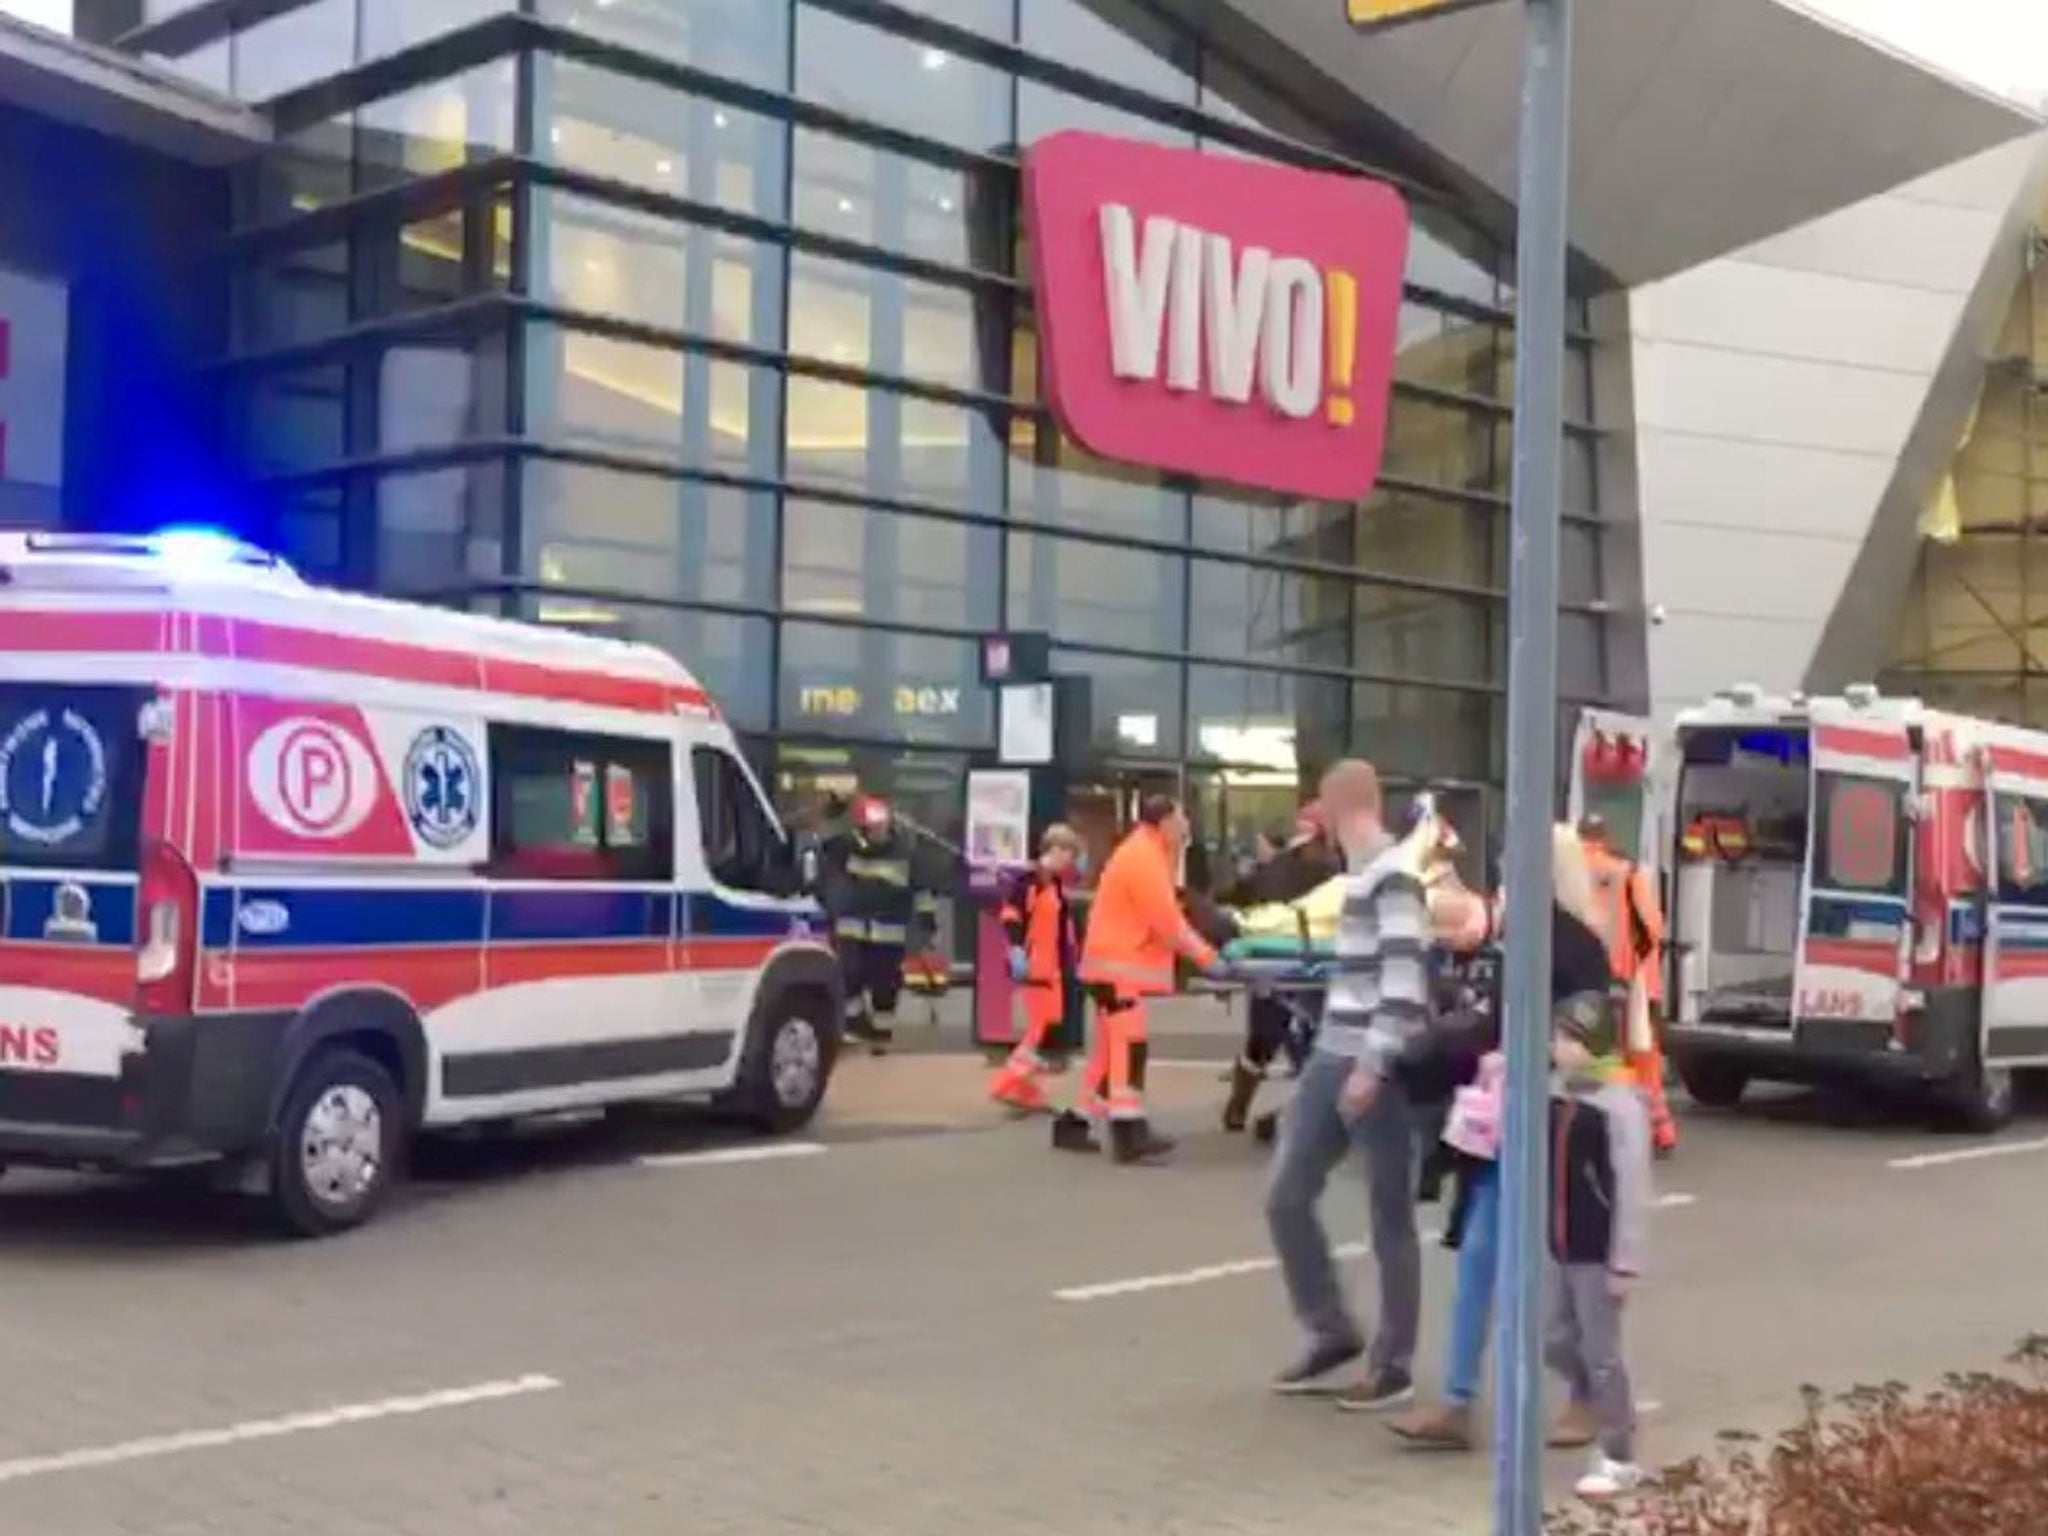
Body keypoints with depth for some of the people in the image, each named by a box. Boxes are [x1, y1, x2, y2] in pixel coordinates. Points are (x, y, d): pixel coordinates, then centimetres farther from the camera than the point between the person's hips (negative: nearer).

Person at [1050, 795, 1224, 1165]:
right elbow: (1166, 924, -20)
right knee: (1128, 1048, -13)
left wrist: (1201, 950, 8)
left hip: (1120, 965, 11)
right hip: (1118, 966, -11)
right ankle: (1130, 1134, -15)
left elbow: (1166, 917, 17)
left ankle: (1074, 1123, 19)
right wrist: (1207, 956, -15)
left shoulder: (1148, 854, 16)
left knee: (1113, 1049, 13)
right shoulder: (1142, 859, -17)